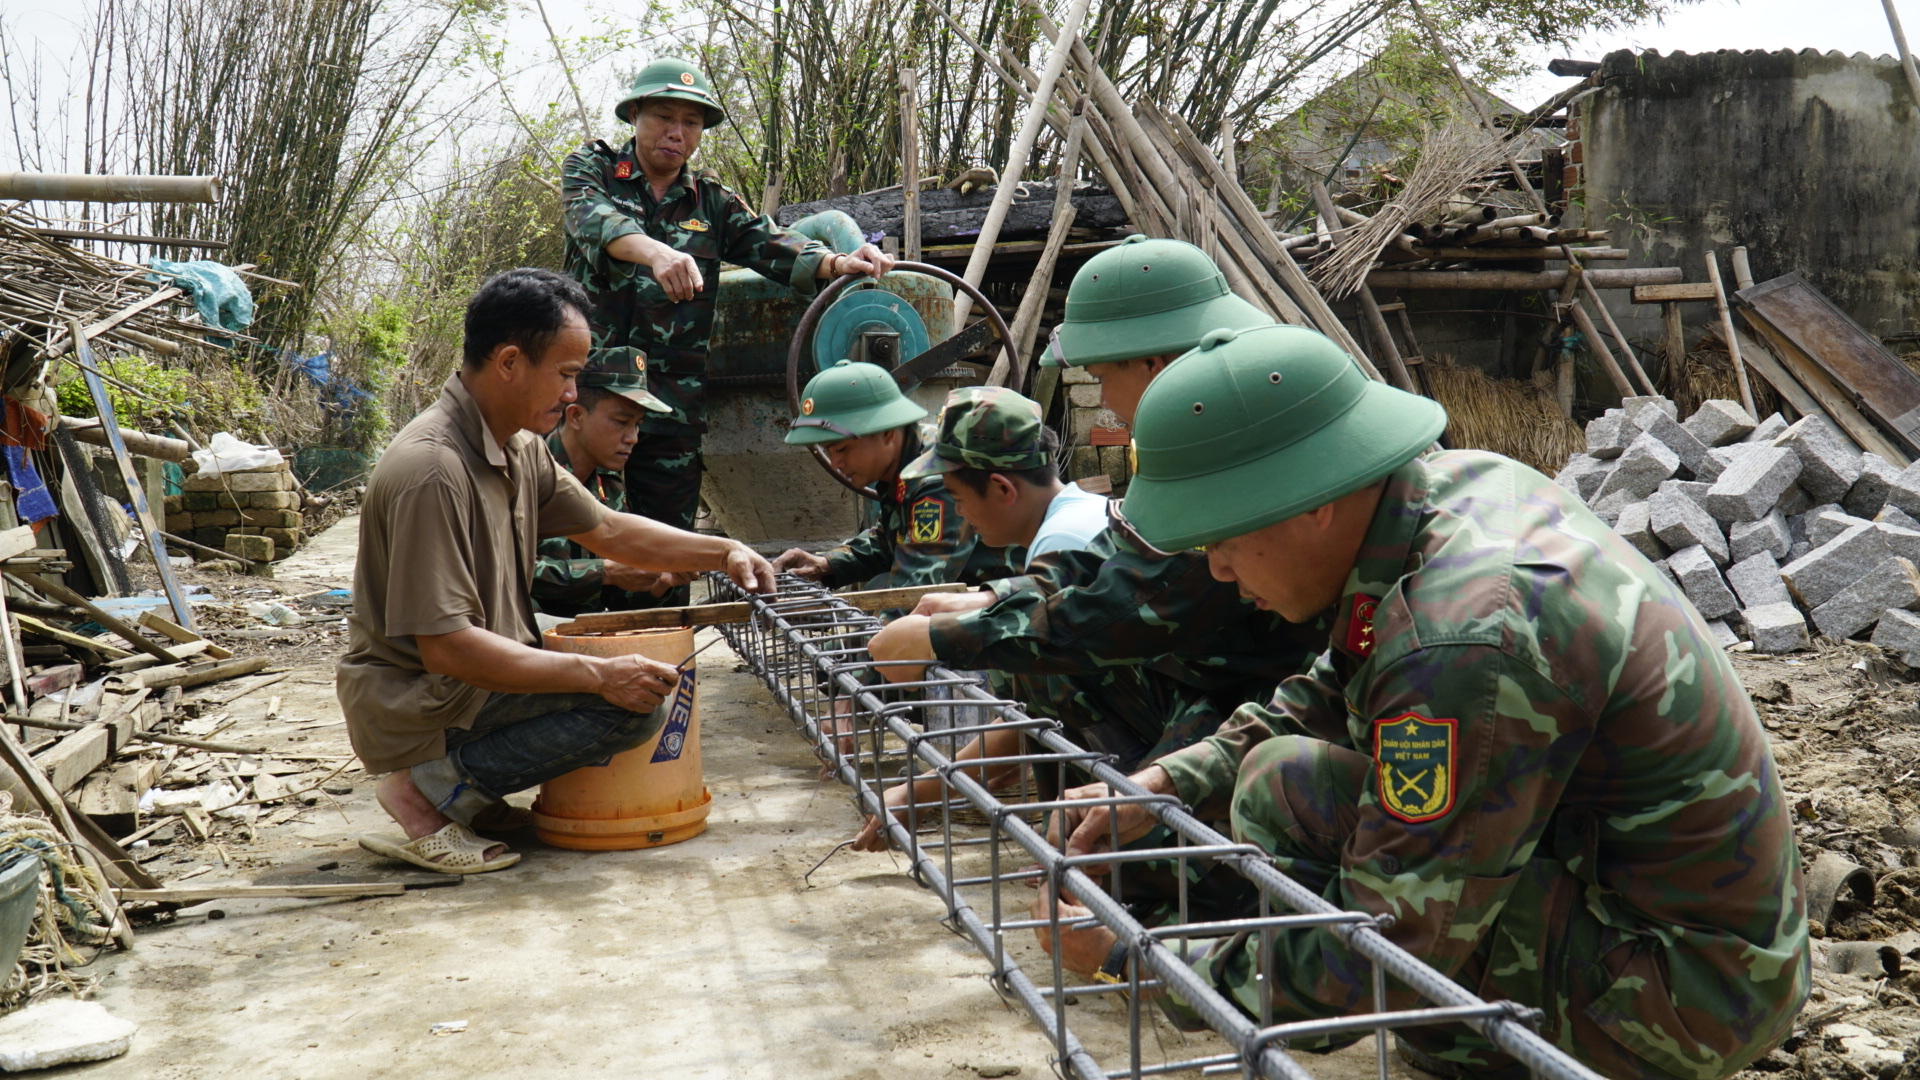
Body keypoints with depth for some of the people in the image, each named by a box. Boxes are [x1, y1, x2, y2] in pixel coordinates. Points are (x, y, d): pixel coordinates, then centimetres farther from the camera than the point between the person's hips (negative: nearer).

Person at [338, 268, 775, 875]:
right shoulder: (431, 470, -24)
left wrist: (723, 552, 6)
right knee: (632, 705, -21)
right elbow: (444, 646, -27)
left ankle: (470, 795, 8)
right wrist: (596, 675, -27)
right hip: (413, 707, -10)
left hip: (476, 679, 10)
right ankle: (435, 786, -10)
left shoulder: (519, 448, 6)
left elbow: (607, 531, 18)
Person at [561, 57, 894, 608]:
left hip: (673, 404, 3)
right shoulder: (591, 169, 6)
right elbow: (594, 220, -17)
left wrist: (834, 262, -24)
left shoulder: (713, 202, 15)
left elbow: (768, 242, -2)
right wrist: (655, 252, -39)